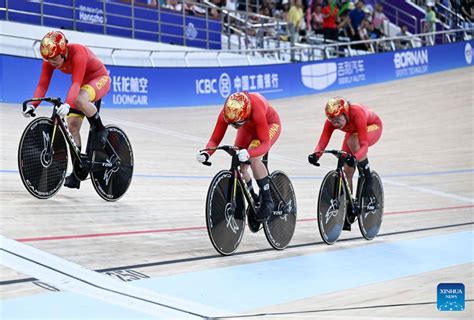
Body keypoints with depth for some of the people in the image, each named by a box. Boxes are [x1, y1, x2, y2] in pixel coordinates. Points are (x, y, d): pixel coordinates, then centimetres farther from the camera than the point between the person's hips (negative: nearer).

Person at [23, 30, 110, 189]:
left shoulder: (78, 52, -34)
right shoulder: (50, 60, -16)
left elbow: (76, 83, -43)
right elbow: (42, 84, -19)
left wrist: (67, 104, -57)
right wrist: (32, 105, -35)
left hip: (99, 78, -7)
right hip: (82, 84, 7)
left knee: (79, 99, -38)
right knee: (72, 125, -5)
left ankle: (99, 129, -13)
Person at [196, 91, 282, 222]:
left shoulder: (257, 111, -44)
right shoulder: (225, 114, -31)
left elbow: (265, 143, -46)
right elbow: (215, 139, -25)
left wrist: (248, 153, -65)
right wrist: (206, 153, -46)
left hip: (270, 124, -5)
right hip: (248, 127, 5)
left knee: (254, 159, -30)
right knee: (238, 167, -7)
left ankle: (267, 201, -14)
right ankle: (252, 199, 21)